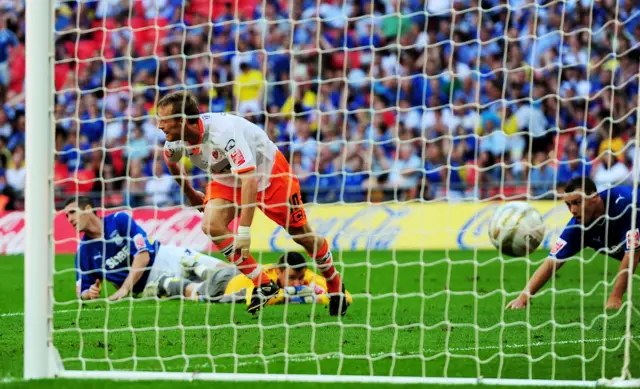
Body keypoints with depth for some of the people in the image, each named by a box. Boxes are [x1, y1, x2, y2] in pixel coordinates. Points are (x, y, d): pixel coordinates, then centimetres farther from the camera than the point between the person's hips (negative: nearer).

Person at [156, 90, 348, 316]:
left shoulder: (222, 131, -40)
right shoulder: (175, 141, -18)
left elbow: (249, 179, -43)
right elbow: (170, 162, 9)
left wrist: (244, 230, -44)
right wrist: (189, 193, 19)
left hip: (269, 171, -6)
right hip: (227, 178, 6)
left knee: (301, 234, 3)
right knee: (211, 226, -21)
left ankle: (335, 285, 30)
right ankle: (263, 285, -11)